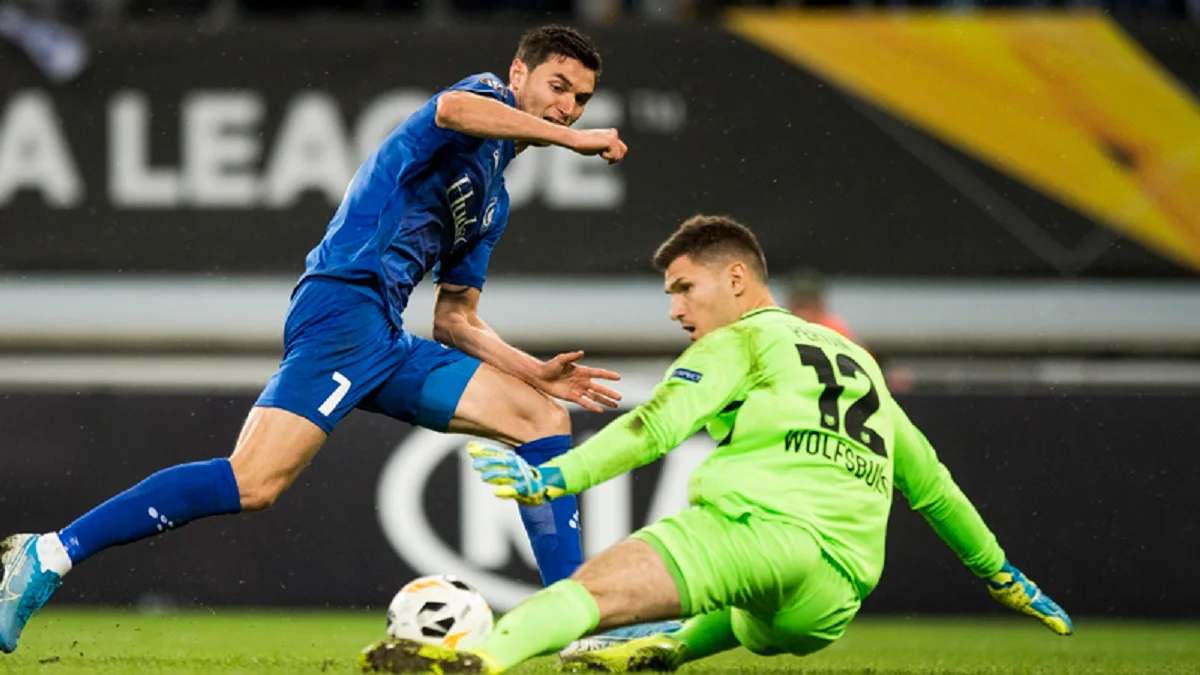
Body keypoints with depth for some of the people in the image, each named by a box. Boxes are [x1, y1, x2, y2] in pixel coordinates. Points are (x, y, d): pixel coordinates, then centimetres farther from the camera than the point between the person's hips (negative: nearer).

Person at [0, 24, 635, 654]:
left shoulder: (493, 204, 27)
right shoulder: (488, 95, 4)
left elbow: (454, 322, 28)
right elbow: (450, 109, -24)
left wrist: (534, 372, 15)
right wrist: (572, 140, -16)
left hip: (386, 342, 9)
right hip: (343, 302, -9)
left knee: (544, 416, 6)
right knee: (254, 482, -22)